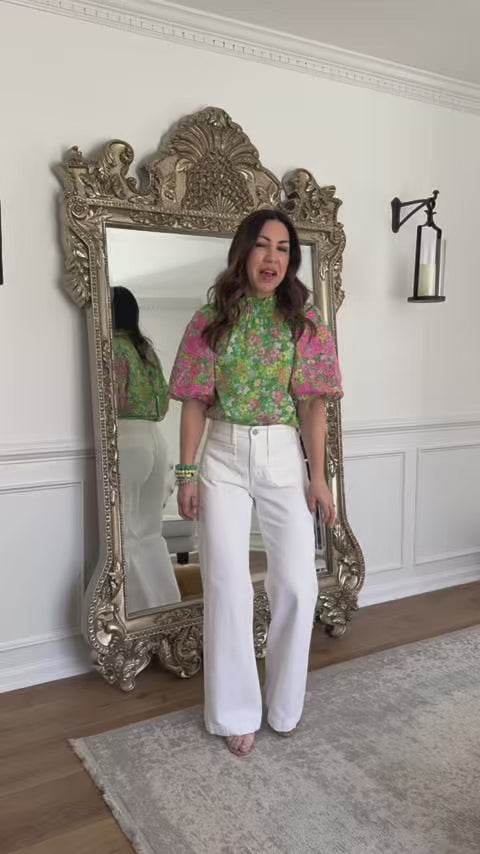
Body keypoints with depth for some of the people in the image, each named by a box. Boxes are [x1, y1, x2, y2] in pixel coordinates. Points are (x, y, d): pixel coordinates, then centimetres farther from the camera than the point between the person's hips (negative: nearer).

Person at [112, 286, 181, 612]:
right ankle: (168, 607, 19)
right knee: (150, 533, 14)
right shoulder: (147, 347, 17)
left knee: (125, 536, -2)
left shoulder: (113, 346, -6)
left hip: (126, 441, -9)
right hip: (155, 438, 9)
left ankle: (146, 612, 2)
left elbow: (113, 400, -15)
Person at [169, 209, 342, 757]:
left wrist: (319, 476, -4)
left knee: (296, 583, -1)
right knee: (228, 585, 0)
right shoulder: (210, 319, 0)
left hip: (283, 456, 1)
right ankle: (237, 712, 19)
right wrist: (187, 474, -3)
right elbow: (195, 402, 1)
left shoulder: (305, 321, 1)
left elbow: (312, 404, -1)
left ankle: (284, 702, 24)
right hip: (223, 457, 0)